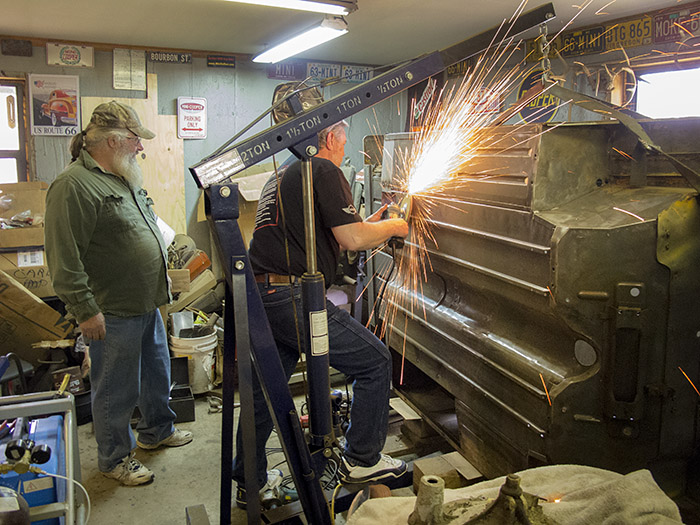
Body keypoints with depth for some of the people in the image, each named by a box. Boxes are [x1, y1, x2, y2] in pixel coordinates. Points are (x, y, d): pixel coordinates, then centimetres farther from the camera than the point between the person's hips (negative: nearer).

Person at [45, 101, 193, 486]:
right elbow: (64, 258, -22)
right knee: (117, 389, 6)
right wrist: (85, 309, -22)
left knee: (157, 372, 22)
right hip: (113, 313, -9)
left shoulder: (124, 179, 13)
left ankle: (157, 430, 43)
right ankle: (114, 458, 25)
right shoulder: (74, 186, -19)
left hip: (147, 305, 10)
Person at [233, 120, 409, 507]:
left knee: (264, 388, 20)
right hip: (292, 297, -10)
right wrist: (391, 227, 7)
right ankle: (361, 460, 15)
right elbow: (352, 239, -12)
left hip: (259, 297, 10)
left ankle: (249, 482, 33)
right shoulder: (323, 169, -5)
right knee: (375, 361, 4)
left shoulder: (280, 176, 24)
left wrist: (365, 226, 30)